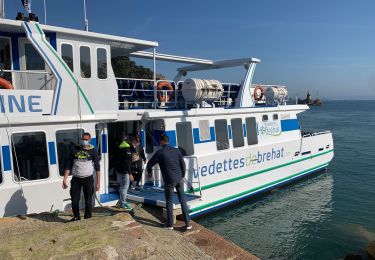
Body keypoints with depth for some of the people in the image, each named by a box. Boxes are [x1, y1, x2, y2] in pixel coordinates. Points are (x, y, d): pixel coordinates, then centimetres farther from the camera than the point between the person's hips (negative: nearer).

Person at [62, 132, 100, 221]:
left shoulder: (93, 151, -1)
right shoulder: (75, 149, 4)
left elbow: (97, 167, 0)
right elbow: (68, 165, 7)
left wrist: (98, 182, -4)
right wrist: (64, 179, 2)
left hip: (88, 179, -2)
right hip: (76, 179, 2)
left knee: (88, 200, 5)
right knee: (74, 200, 5)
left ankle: (88, 218, 22)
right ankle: (76, 217, 28)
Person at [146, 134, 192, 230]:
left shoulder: (160, 152, -5)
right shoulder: (176, 150, 6)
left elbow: (150, 164, 3)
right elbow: (183, 165, 8)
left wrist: (149, 172, 23)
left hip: (169, 180, -4)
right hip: (179, 179, 4)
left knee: (169, 202, 11)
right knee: (182, 200, 13)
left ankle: (170, 224, 19)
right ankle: (188, 223, 14)